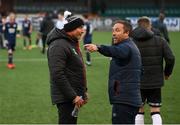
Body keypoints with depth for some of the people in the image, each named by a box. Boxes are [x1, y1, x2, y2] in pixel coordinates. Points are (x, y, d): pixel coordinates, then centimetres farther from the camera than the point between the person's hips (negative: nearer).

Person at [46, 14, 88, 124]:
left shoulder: (73, 43, 16)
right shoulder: (59, 45, -16)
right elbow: (58, 75, -23)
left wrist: (84, 91, 18)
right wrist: (73, 96, -22)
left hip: (74, 96, 10)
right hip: (66, 98, -10)